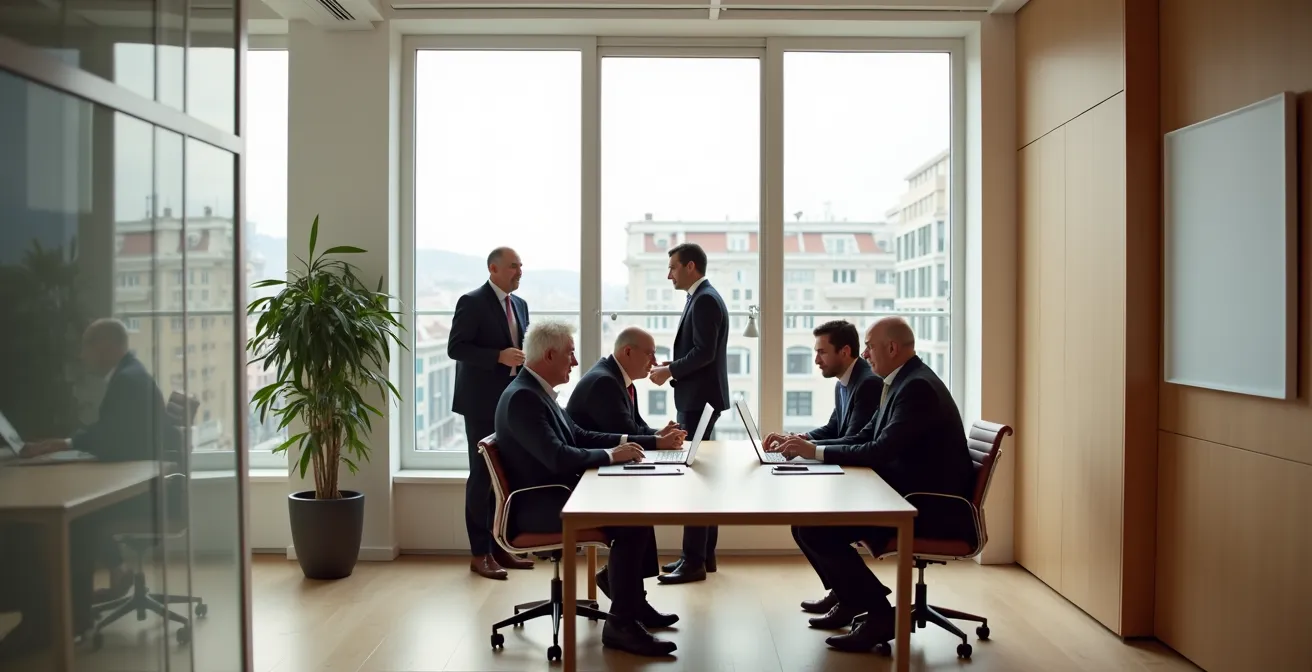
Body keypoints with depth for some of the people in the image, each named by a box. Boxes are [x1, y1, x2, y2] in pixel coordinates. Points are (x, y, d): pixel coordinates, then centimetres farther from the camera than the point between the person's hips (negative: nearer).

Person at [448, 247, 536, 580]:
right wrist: (499, 356, -23)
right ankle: (479, 553, 9)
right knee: (482, 475, 0)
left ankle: (501, 545, 21)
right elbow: (455, 348, -15)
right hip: (482, 403, -7)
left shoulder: (520, 305, 13)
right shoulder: (472, 302, -9)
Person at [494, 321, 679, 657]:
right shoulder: (521, 397, -20)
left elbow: (578, 435, 17)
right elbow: (559, 457, -28)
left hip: (554, 494, 10)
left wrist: (622, 440, 3)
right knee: (632, 521, -21)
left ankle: (629, 595, 18)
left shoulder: (540, 391, 12)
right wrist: (612, 455, -17)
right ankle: (621, 623, -11)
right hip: (535, 506, -10)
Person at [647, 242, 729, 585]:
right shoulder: (701, 298, 16)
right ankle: (704, 553, 21)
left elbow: (704, 352, -23)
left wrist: (669, 372, -14)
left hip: (699, 400, -11)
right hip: (697, 398, 11)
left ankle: (694, 561, -1)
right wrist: (673, 365, 6)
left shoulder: (705, 300, -15)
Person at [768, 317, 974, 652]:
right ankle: (848, 597, 22)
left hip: (930, 506, -10)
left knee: (815, 528, -19)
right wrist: (806, 444, 2)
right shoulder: (904, 382, 13)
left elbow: (881, 451, -26)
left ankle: (880, 613, -6)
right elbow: (864, 439, 13)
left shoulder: (918, 386, -19)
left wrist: (817, 452, -19)